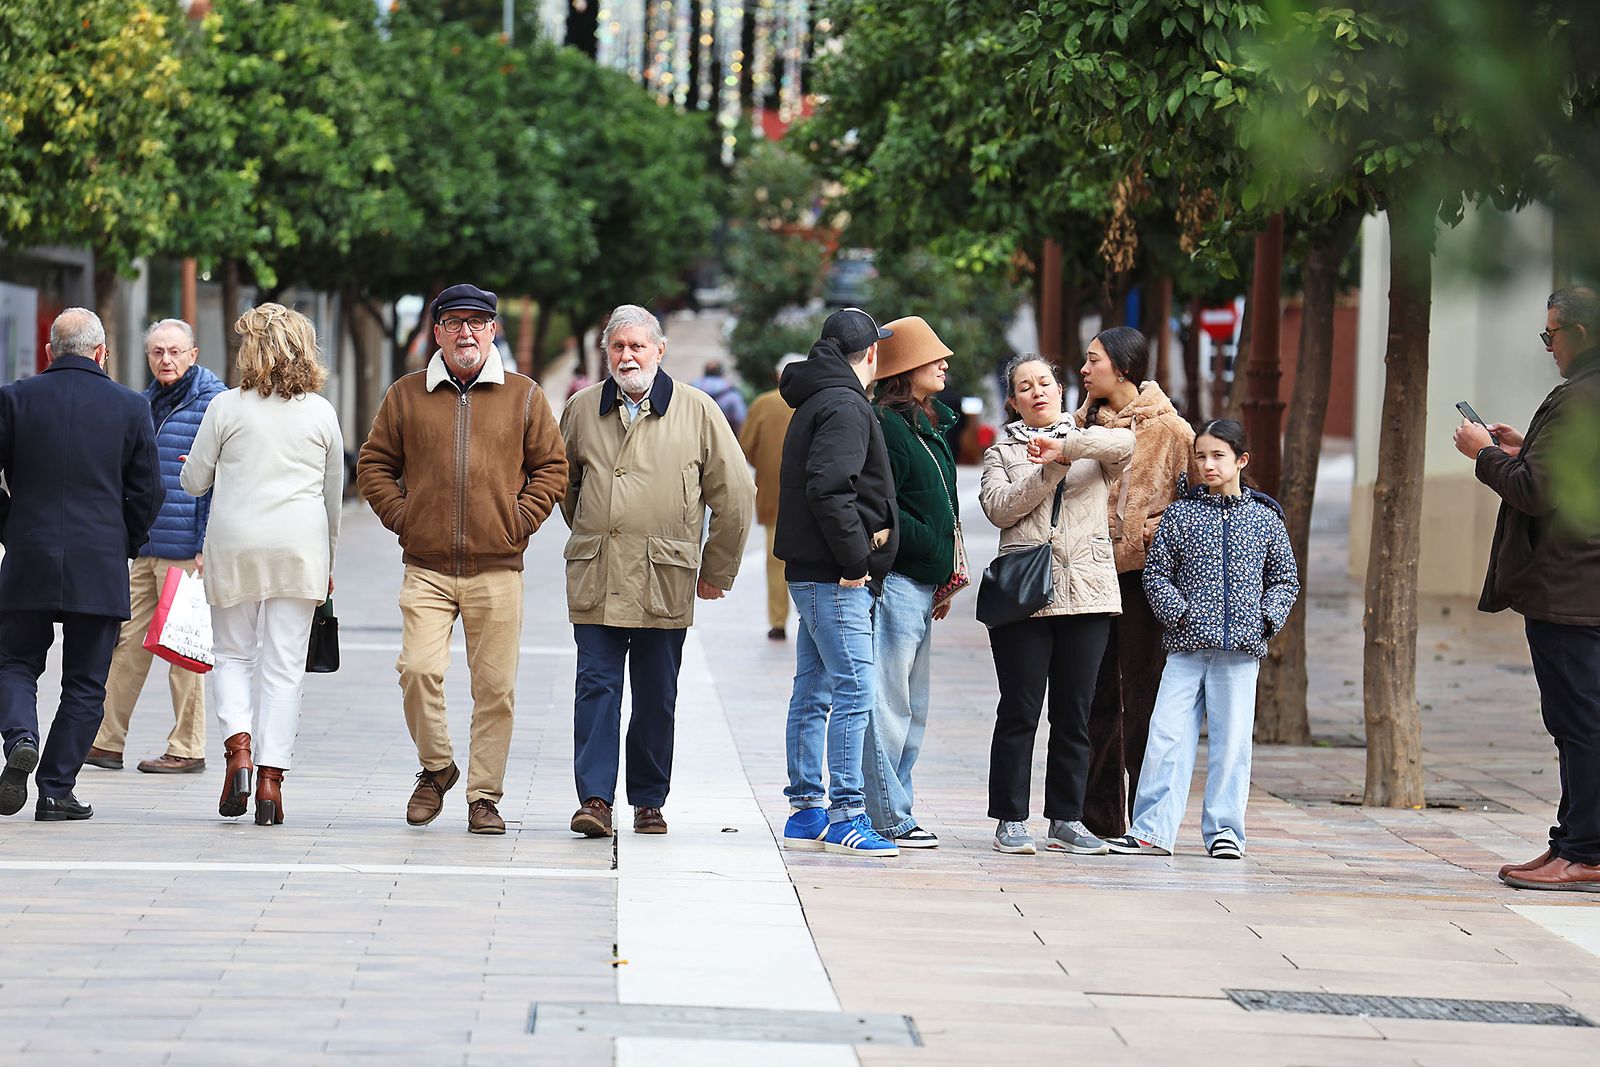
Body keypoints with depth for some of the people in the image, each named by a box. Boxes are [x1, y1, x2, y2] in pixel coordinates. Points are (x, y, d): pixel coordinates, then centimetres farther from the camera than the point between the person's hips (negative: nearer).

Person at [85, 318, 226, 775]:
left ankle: (187, 749, 7)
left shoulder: (211, 402, -9)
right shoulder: (147, 403, 16)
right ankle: (107, 741, 11)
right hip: (145, 547, 8)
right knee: (129, 642, 8)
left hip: (186, 548, -8)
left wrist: (208, 545, -16)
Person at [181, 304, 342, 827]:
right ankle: (271, 778, -3)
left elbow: (194, 482, 4)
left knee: (233, 655, 13)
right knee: (284, 665, 2)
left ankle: (239, 746, -11)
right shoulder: (321, 413, 5)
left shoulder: (226, 407, -2)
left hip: (235, 544, -1)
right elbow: (333, 494, 13)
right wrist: (328, 559, 24)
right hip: (301, 548, 1)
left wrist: (193, 463, 28)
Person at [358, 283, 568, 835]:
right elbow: (374, 463, 14)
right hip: (426, 568, 0)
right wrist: (402, 516, 1)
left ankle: (485, 796, 11)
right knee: (419, 670, -14)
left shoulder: (523, 396, 7)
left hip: (497, 571, 0)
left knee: (496, 687, 0)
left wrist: (519, 522, -1)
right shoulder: (406, 395, 8)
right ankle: (435, 766, 10)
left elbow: (552, 466, 10)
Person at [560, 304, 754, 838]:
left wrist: (717, 570, 7)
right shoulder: (582, 409, 8)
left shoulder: (697, 411, 1)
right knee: (596, 684, -6)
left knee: (657, 696, 5)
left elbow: (735, 493, 6)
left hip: (666, 579, -1)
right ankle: (594, 798, -8)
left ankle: (648, 800, 14)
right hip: (595, 578, 1)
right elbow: (563, 481, 25)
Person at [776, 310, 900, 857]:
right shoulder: (845, 407, -13)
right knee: (855, 690, -10)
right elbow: (828, 488, -24)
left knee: (813, 693, 12)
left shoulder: (816, 403, 19)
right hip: (835, 579, -10)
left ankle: (805, 811, 16)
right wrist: (854, 559, -19)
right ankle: (845, 816, -12)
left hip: (812, 573, 10)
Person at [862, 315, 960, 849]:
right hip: (895, 580, -10)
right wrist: (936, 549, -15)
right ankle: (888, 819, -6)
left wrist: (944, 578, 15)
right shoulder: (887, 425, -12)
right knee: (888, 704, -8)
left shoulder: (931, 427, 18)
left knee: (913, 708, 12)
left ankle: (895, 810, 17)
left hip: (922, 585, 10)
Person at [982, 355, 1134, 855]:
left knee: (1074, 713, 4)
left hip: (1086, 592, 1)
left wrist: (1065, 446, -21)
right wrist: (1051, 468, -13)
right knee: (1020, 711, -2)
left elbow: (1125, 443, -10)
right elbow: (1000, 508, -4)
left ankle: (1066, 819, 10)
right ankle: (1010, 819, 3)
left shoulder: (1091, 443, 14)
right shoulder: (1002, 452, 14)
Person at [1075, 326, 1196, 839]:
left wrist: (1156, 530, -14)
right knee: (1096, 695, 7)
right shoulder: (1086, 422, 13)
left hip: (1143, 571, -5)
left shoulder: (1168, 428, -4)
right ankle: (1098, 814, 12)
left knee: (1142, 696, -3)